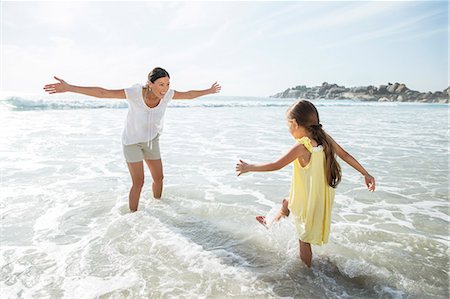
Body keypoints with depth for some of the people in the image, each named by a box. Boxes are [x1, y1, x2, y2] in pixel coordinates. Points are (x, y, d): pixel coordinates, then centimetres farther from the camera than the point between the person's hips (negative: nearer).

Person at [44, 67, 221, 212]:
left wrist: (208, 91, 10)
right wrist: (69, 88, -33)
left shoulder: (167, 94, -22)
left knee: (158, 177, 10)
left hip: (151, 140, 4)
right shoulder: (136, 93, -32)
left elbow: (189, 95, -3)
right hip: (132, 140, -4)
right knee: (138, 183, -7)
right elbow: (102, 93, -30)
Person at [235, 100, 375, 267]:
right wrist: (366, 174, 16)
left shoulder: (302, 146, -27)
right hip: (321, 197, 8)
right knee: (286, 203, 32)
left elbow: (276, 166, -21)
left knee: (304, 241, 13)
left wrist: (248, 167, -9)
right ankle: (272, 222, 57)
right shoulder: (325, 139, -6)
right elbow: (345, 155, 3)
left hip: (307, 203, -8)